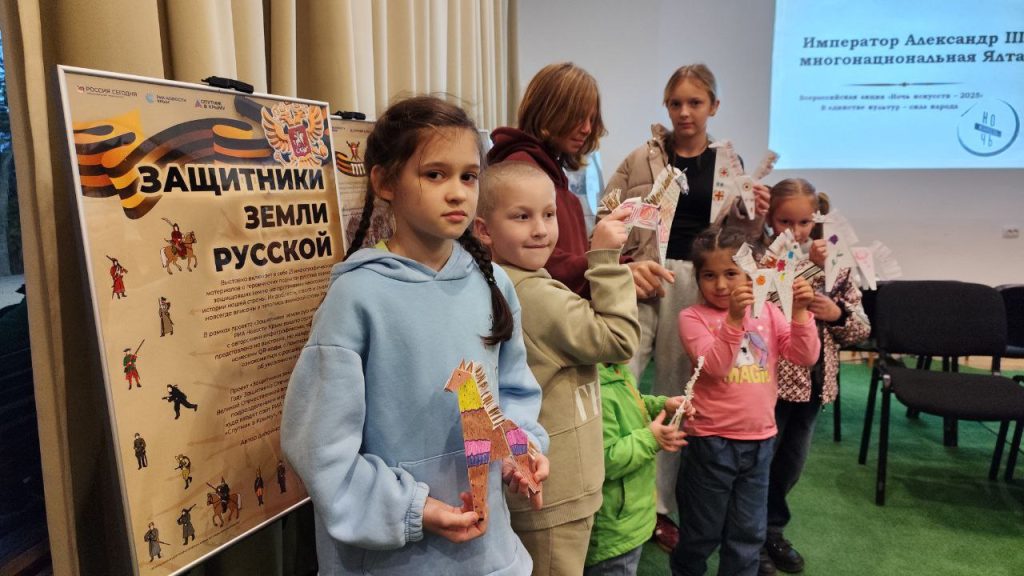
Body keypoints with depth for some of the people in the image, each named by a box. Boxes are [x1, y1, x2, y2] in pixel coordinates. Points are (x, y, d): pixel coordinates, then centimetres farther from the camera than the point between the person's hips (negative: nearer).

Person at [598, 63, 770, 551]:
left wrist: (757, 218, -6)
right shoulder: (641, 160, 3)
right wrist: (623, 264, -18)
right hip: (642, 279, -2)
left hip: (700, 285, 2)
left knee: (679, 394, 10)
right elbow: (606, 220, -2)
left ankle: (661, 506, 25)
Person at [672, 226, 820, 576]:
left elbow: (806, 357, -2)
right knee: (702, 533, 12)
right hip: (711, 441, -3)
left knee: (748, 535, 17)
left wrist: (800, 312, -16)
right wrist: (734, 319, -32)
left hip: (759, 440, 4)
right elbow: (714, 367, -21)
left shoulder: (767, 313, 3)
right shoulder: (693, 317, -9)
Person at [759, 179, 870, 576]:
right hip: (769, 378, -5)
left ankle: (772, 528, 41)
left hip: (814, 380, 5)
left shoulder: (834, 261, 2)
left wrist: (837, 313, -14)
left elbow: (861, 327, 6)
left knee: (792, 461, 20)